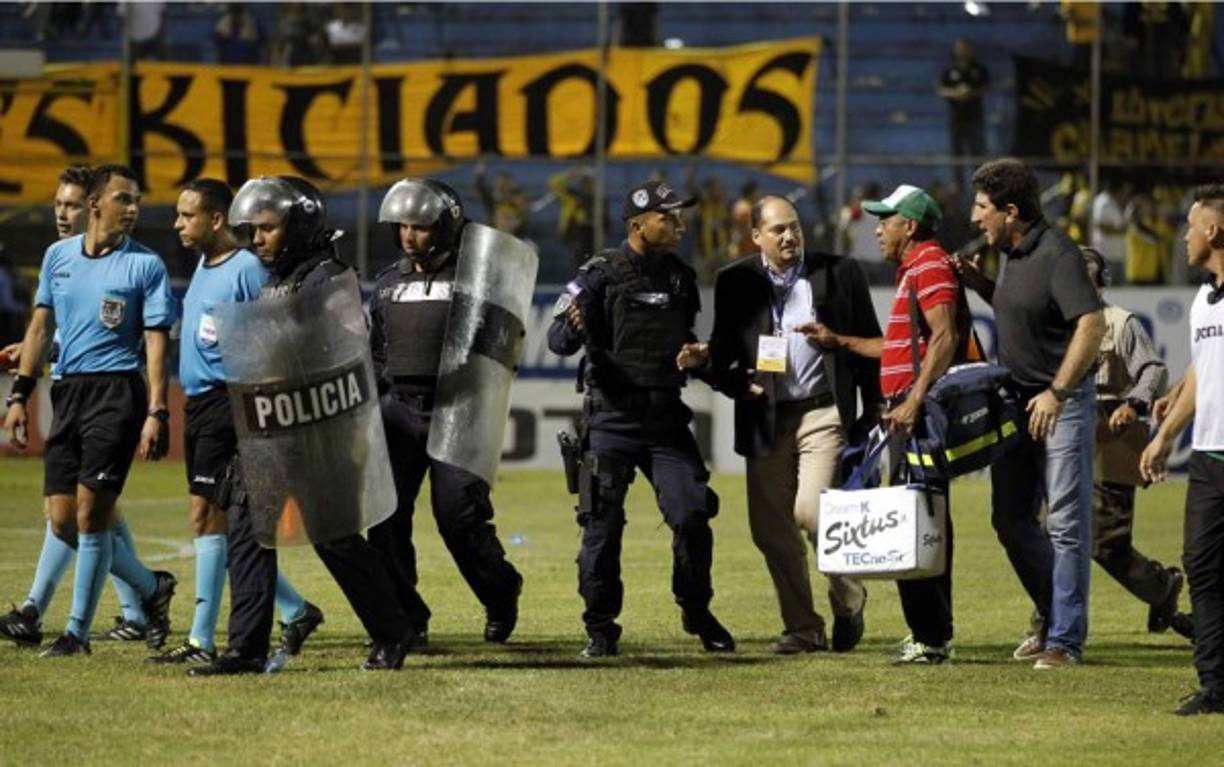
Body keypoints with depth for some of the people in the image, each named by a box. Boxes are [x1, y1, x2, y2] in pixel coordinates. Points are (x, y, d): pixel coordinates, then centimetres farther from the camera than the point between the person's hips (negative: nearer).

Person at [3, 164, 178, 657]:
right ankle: (151, 588, 21)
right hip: (66, 392, 5)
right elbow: (40, 326, 17)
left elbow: (155, 343, -3)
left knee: (90, 513, -9)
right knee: (64, 519, 2)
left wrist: (156, 414, -11)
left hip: (116, 393, -5)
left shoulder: (145, 265, -1)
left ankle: (78, 631, -1)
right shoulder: (58, 256, 11)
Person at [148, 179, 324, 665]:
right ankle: (295, 612, 22)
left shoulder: (246, 270, -13)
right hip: (199, 403, 10)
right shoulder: (203, 266, 15)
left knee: (207, 516, -11)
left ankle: (202, 640, -9)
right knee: (218, 520, 12)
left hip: (229, 403, -10)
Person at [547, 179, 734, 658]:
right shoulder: (602, 274, -7)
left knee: (692, 515, -3)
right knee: (603, 523, -4)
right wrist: (573, 330, -32)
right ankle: (601, 628, 6)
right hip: (612, 416, -4)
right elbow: (558, 340, -11)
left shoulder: (680, 278, 10)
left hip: (666, 417, 4)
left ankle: (698, 614, 15)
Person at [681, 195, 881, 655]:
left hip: (825, 413, -3)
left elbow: (870, 343, 6)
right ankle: (803, 628, 15)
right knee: (770, 528, 2)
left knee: (811, 509, -18)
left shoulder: (838, 273, 2)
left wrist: (873, 410, 3)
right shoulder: (735, 282, 7)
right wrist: (737, 384, -7)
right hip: (765, 421, 3)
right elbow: (722, 352, 13)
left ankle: (848, 599, 7)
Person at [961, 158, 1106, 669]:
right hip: (1017, 402, 9)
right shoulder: (1010, 254, 9)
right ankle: (1052, 616, 27)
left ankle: (1066, 639, -2)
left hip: (1064, 402, -9)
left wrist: (1057, 392, -28)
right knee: (1011, 518, 13)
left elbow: (1092, 325, -25)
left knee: (1066, 522, -5)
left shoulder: (1056, 253, -18)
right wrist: (979, 284, 6)